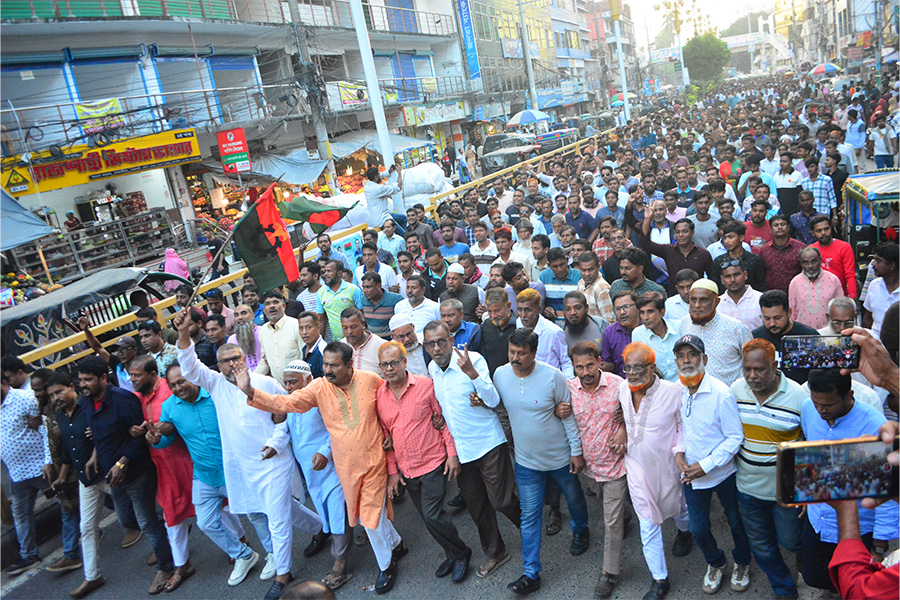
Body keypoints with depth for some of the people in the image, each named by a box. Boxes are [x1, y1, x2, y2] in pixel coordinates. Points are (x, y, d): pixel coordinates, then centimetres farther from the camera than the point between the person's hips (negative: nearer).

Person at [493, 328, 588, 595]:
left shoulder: (552, 376, -21)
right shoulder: (500, 375, -12)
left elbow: (569, 415, -11)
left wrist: (577, 451, -8)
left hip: (560, 457, -1)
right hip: (526, 461, 2)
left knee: (574, 498, 24)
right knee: (529, 516, 5)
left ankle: (580, 530, 56)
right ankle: (531, 574, 16)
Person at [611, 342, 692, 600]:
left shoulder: (672, 392, -21)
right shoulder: (621, 390, -10)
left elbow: (684, 427, -8)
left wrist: (679, 451, -20)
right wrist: (622, 429, -7)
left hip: (666, 467, -2)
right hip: (637, 467, 2)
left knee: (677, 508, 26)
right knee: (648, 525, 8)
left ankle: (685, 532, 64)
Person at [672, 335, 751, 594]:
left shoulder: (721, 393, -22)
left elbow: (735, 437, -18)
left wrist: (706, 465, -22)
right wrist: (678, 453, -10)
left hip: (723, 474, -3)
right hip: (690, 475, 3)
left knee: (736, 523, 18)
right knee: (698, 529, 15)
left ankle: (742, 563, 47)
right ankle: (715, 563, 44)